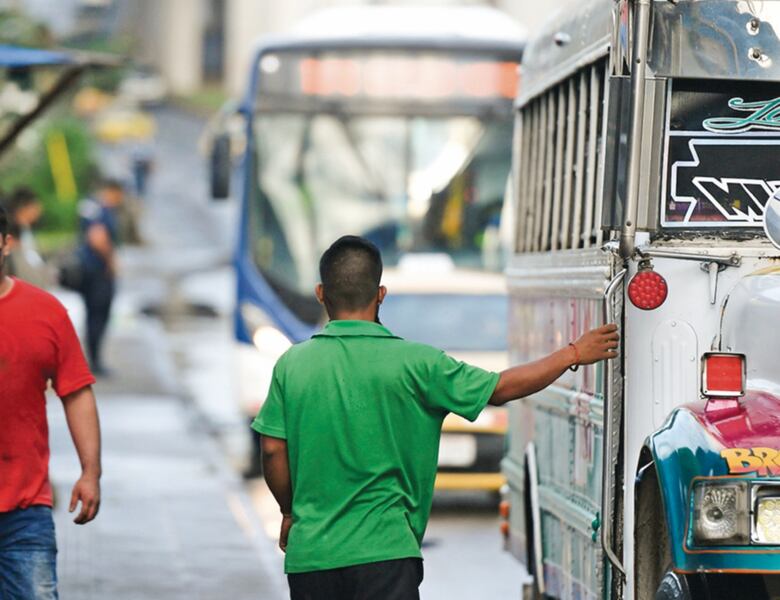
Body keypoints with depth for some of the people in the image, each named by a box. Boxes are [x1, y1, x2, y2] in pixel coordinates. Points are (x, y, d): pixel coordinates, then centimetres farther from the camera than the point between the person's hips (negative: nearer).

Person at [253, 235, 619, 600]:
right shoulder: (413, 362, -6)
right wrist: (574, 354, 13)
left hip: (309, 554, 3)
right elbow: (500, 389, 1)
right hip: (384, 550, -3)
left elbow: (273, 451, 2)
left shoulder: (291, 364, 1)